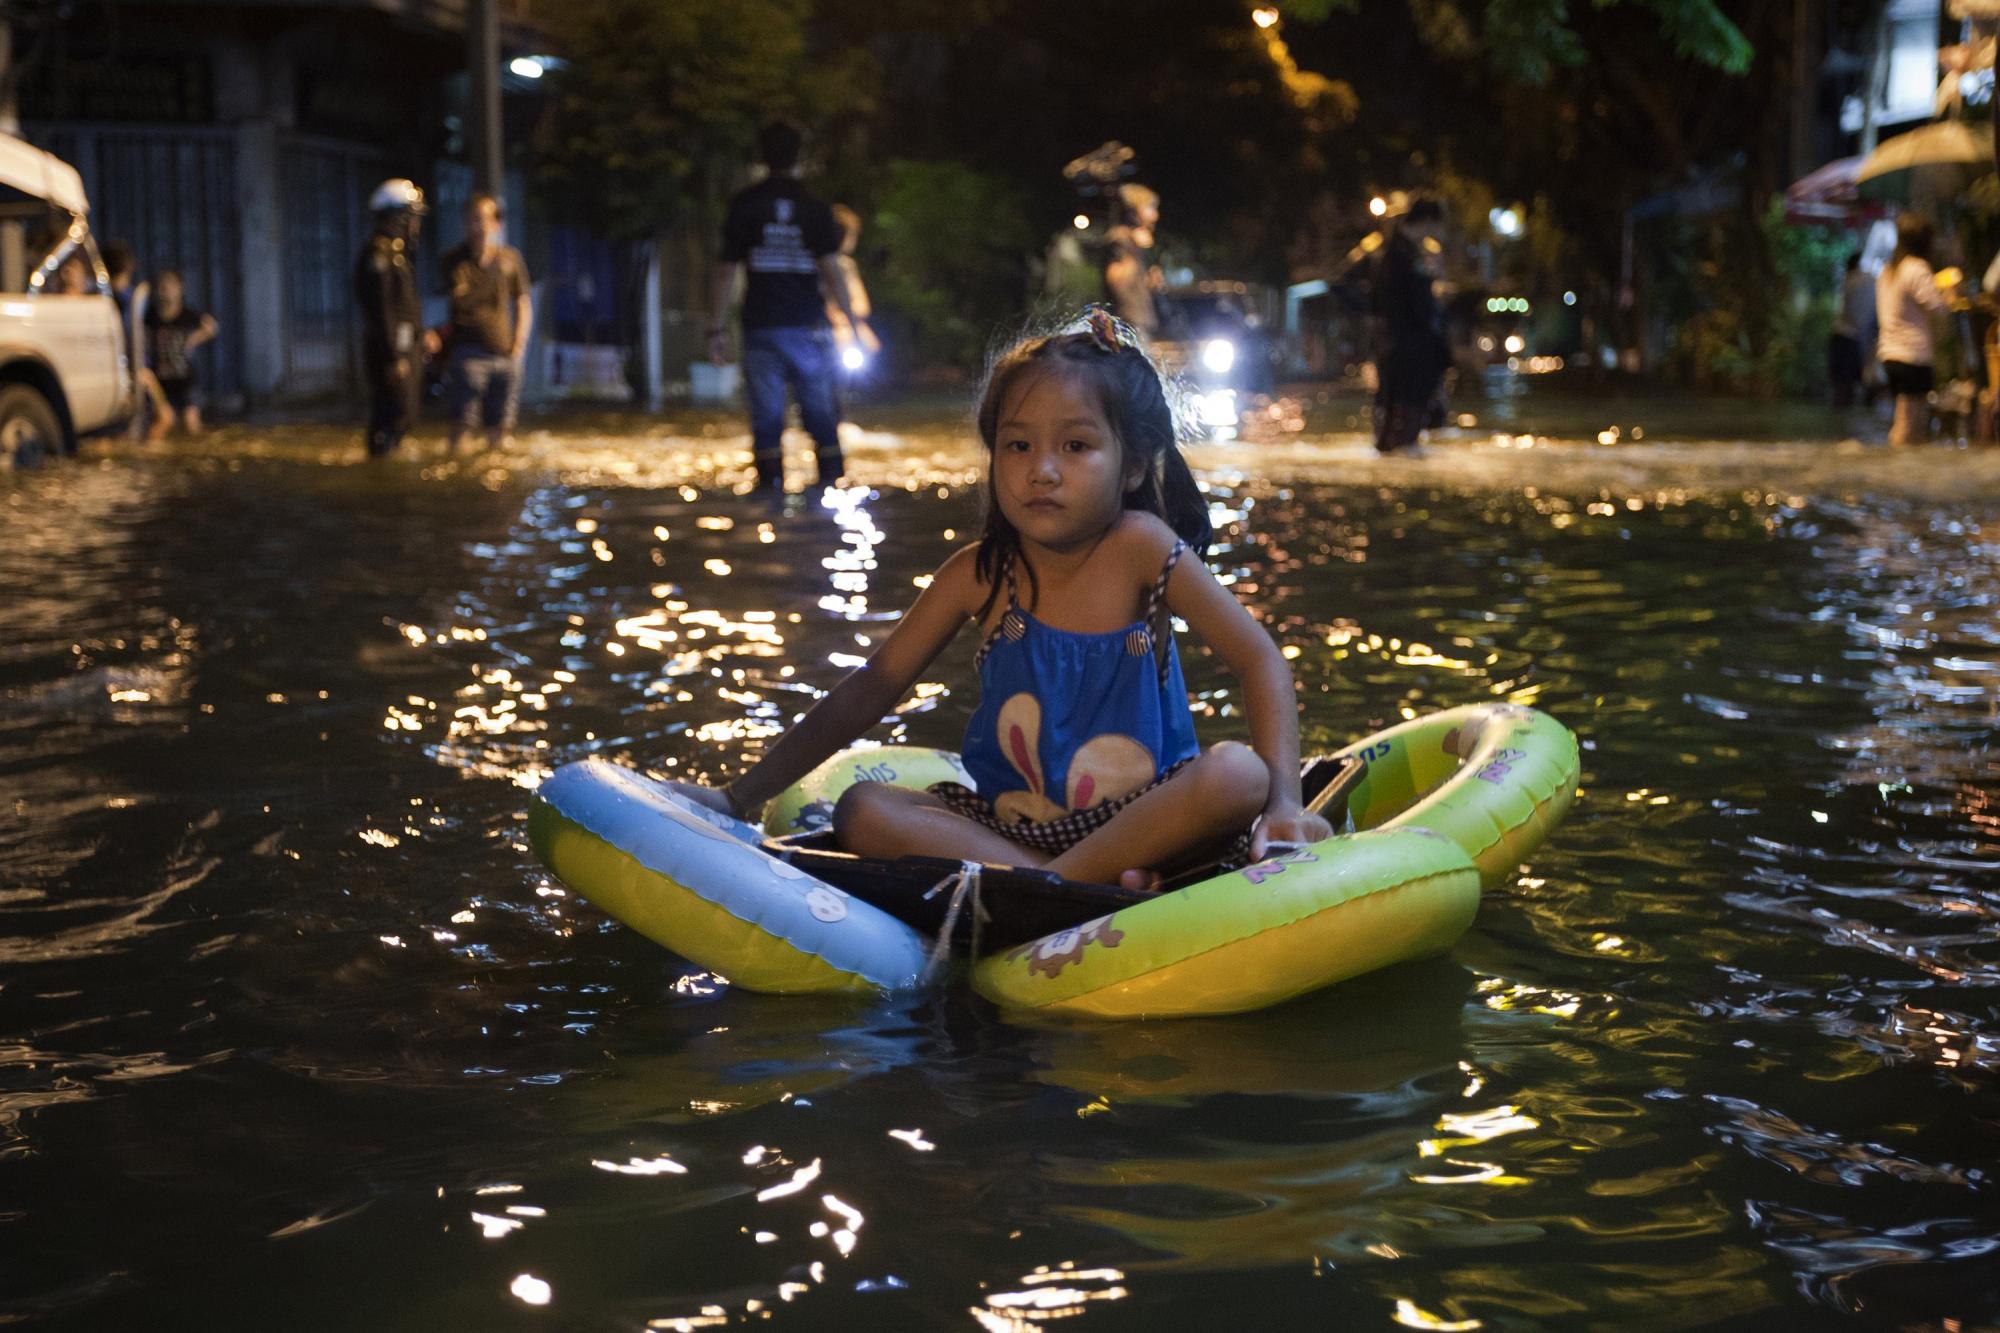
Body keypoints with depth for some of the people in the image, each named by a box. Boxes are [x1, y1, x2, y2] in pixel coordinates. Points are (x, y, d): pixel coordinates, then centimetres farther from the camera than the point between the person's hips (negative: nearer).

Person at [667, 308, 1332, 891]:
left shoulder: (1138, 547, -9)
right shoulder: (980, 575, -2)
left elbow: (1260, 660, -9)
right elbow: (872, 689, 2)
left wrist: (1283, 800, -24)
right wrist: (739, 798, -2)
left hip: (1143, 821, -3)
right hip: (1009, 822, 3)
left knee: (1238, 772, -31)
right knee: (861, 812, -20)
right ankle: (1090, 886, -32)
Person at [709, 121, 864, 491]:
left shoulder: (744, 205, 3)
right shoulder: (815, 208, 0)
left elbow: (726, 273, 2)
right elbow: (831, 270, -7)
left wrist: (718, 329, 6)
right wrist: (852, 319, -1)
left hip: (761, 326, 0)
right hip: (808, 325, 0)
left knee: (766, 413, 2)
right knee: (820, 410, 6)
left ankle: (770, 482, -2)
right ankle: (831, 478, 4)